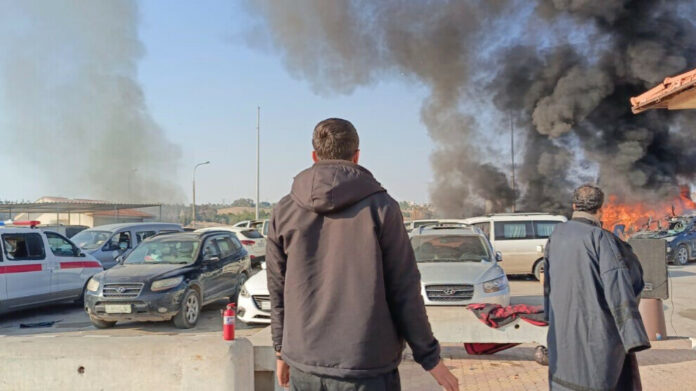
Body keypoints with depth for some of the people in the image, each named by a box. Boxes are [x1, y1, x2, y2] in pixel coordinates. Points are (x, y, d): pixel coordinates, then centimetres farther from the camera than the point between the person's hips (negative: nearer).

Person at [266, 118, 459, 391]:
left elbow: (278, 291, 8)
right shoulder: (380, 207, -7)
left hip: (303, 368, 3)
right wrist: (429, 358, 3)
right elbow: (404, 291, -6)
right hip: (368, 369, -3)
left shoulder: (284, 211, 2)